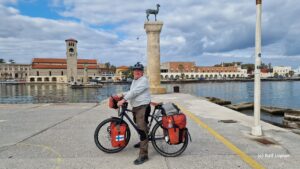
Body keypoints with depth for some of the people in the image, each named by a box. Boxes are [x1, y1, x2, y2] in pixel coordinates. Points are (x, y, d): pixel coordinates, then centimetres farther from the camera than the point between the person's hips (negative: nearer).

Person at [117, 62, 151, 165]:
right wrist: (122, 95, 7)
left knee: (142, 129, -13)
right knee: (140, 126, 23)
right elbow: (131, 91, 23)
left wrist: (123, 100, -25)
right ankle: (143, 142, 45)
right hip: (135, 107, 10)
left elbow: (134, 92, -23)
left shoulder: (144, 80, -14)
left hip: (143, 107, -9)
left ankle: (143, 155, -10)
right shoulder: (134, 80, 18)